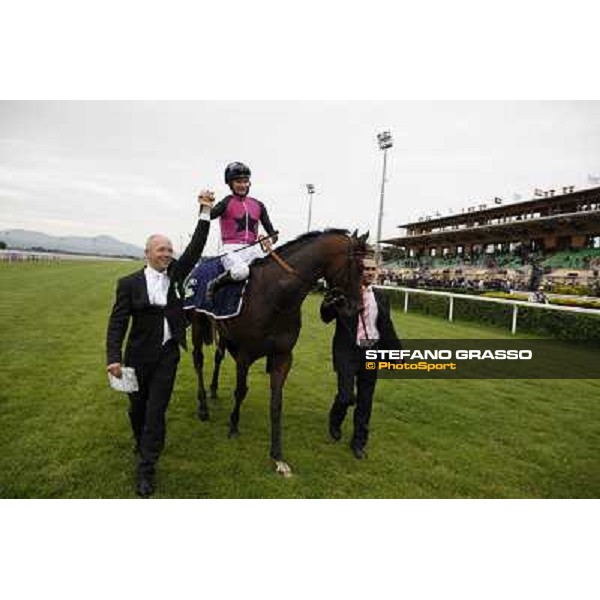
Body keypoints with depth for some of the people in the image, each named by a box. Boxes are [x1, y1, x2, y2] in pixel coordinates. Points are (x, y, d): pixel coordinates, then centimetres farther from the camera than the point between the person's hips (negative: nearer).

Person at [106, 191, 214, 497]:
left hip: (168, 355, 1)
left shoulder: (175, 273, 1)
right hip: (139, 356, -1)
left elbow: (195, 248, -5)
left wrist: (205, 213, -12)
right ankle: (141, 443, 47)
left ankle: (146, 469, 14)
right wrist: (114, 358, -19)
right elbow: (117, 323, -10)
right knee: (137, 406, 17)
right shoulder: (130, 283, -8)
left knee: (156, 411, 3)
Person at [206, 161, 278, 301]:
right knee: (240, 271, -37)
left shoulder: (258, 205, 15)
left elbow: (272, 233, 12)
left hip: (253, 249, 5)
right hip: (232, 249, -4)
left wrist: (270, 240, -10)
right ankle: (212, 286, -8)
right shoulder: (228, 202, 5)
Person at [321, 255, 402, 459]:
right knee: (346, 396, -7)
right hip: (347, 351, -4)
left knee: (365, 400, 10)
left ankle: (359, 441, 29)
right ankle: (336, 419, 30)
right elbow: (325, 316, -13)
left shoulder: (380, 297, 9)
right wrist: (337, 300, -31)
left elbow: (387, 328, 12)